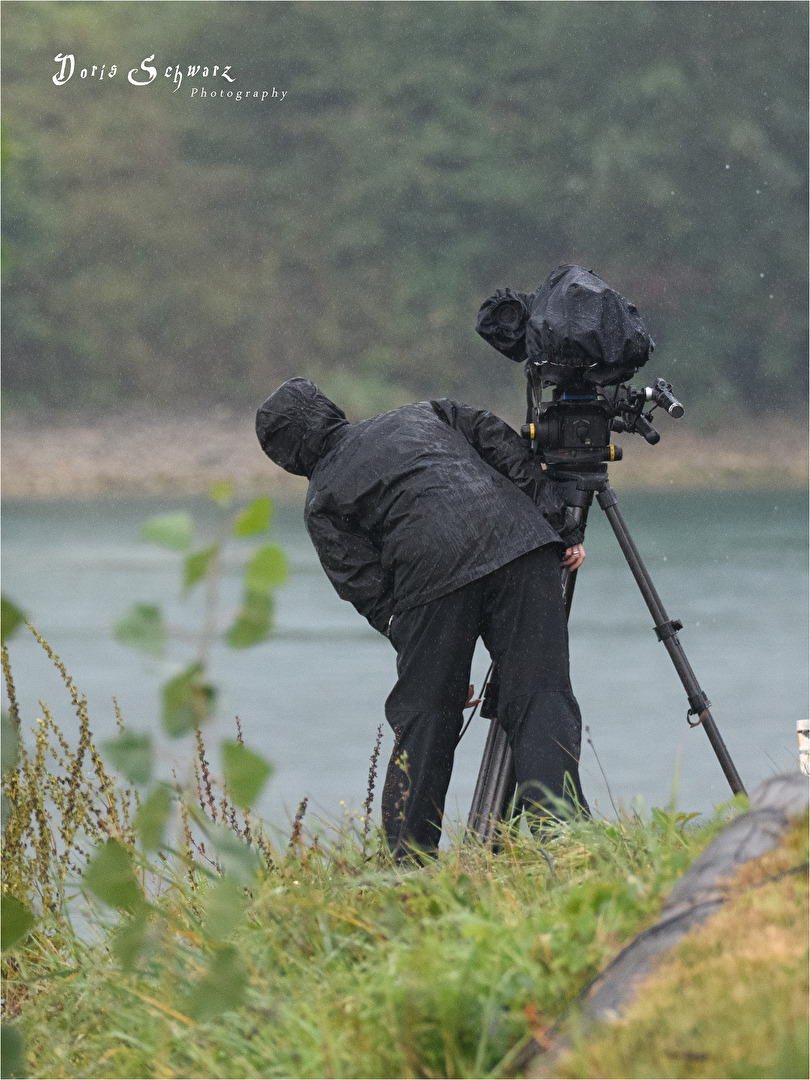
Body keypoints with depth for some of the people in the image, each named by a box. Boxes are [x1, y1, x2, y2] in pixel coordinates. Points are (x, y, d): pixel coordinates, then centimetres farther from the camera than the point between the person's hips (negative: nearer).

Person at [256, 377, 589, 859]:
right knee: (541, 697, -1)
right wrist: (564, 528, 15)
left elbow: (370, 592, 13)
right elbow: (503, 446, 19)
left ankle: (408, 864, 11)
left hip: (433, 573, -3)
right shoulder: (422, 415, 33)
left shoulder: (323, 501, 21)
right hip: (519, 537, 3)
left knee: (423, 715, 10)